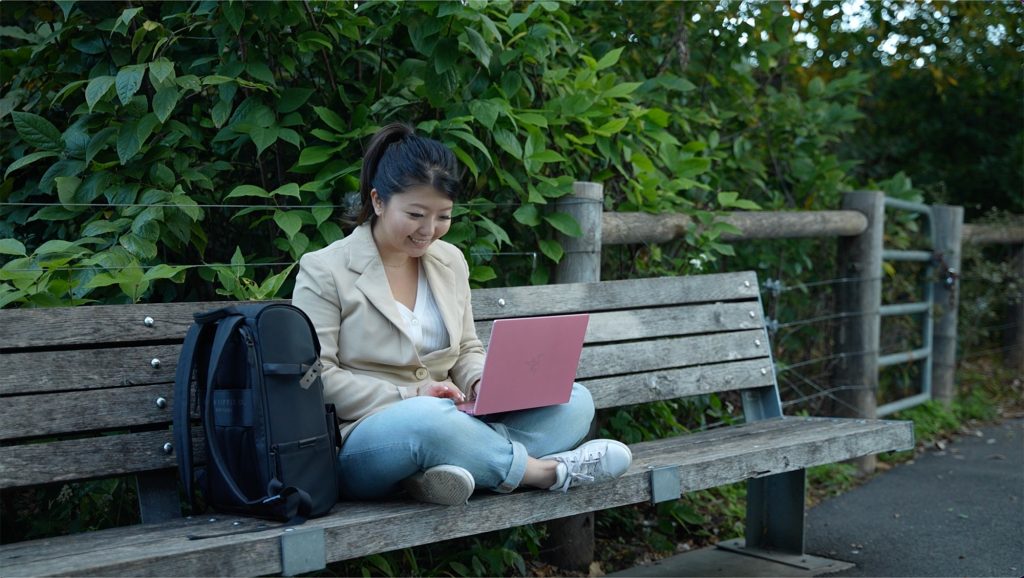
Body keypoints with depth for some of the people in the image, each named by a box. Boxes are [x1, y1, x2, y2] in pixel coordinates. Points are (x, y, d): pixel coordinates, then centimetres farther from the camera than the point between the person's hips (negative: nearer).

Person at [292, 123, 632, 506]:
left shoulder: (450, 261, 15)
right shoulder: (325, 272, -3)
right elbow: (313, 379, -10)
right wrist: (409, 397, -17)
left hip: (448, 424, 7)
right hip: (359, 442, -6)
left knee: (575, 400, -9)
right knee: (429, 419, -41)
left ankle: (452, 468, -32)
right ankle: (545, 470, -18)